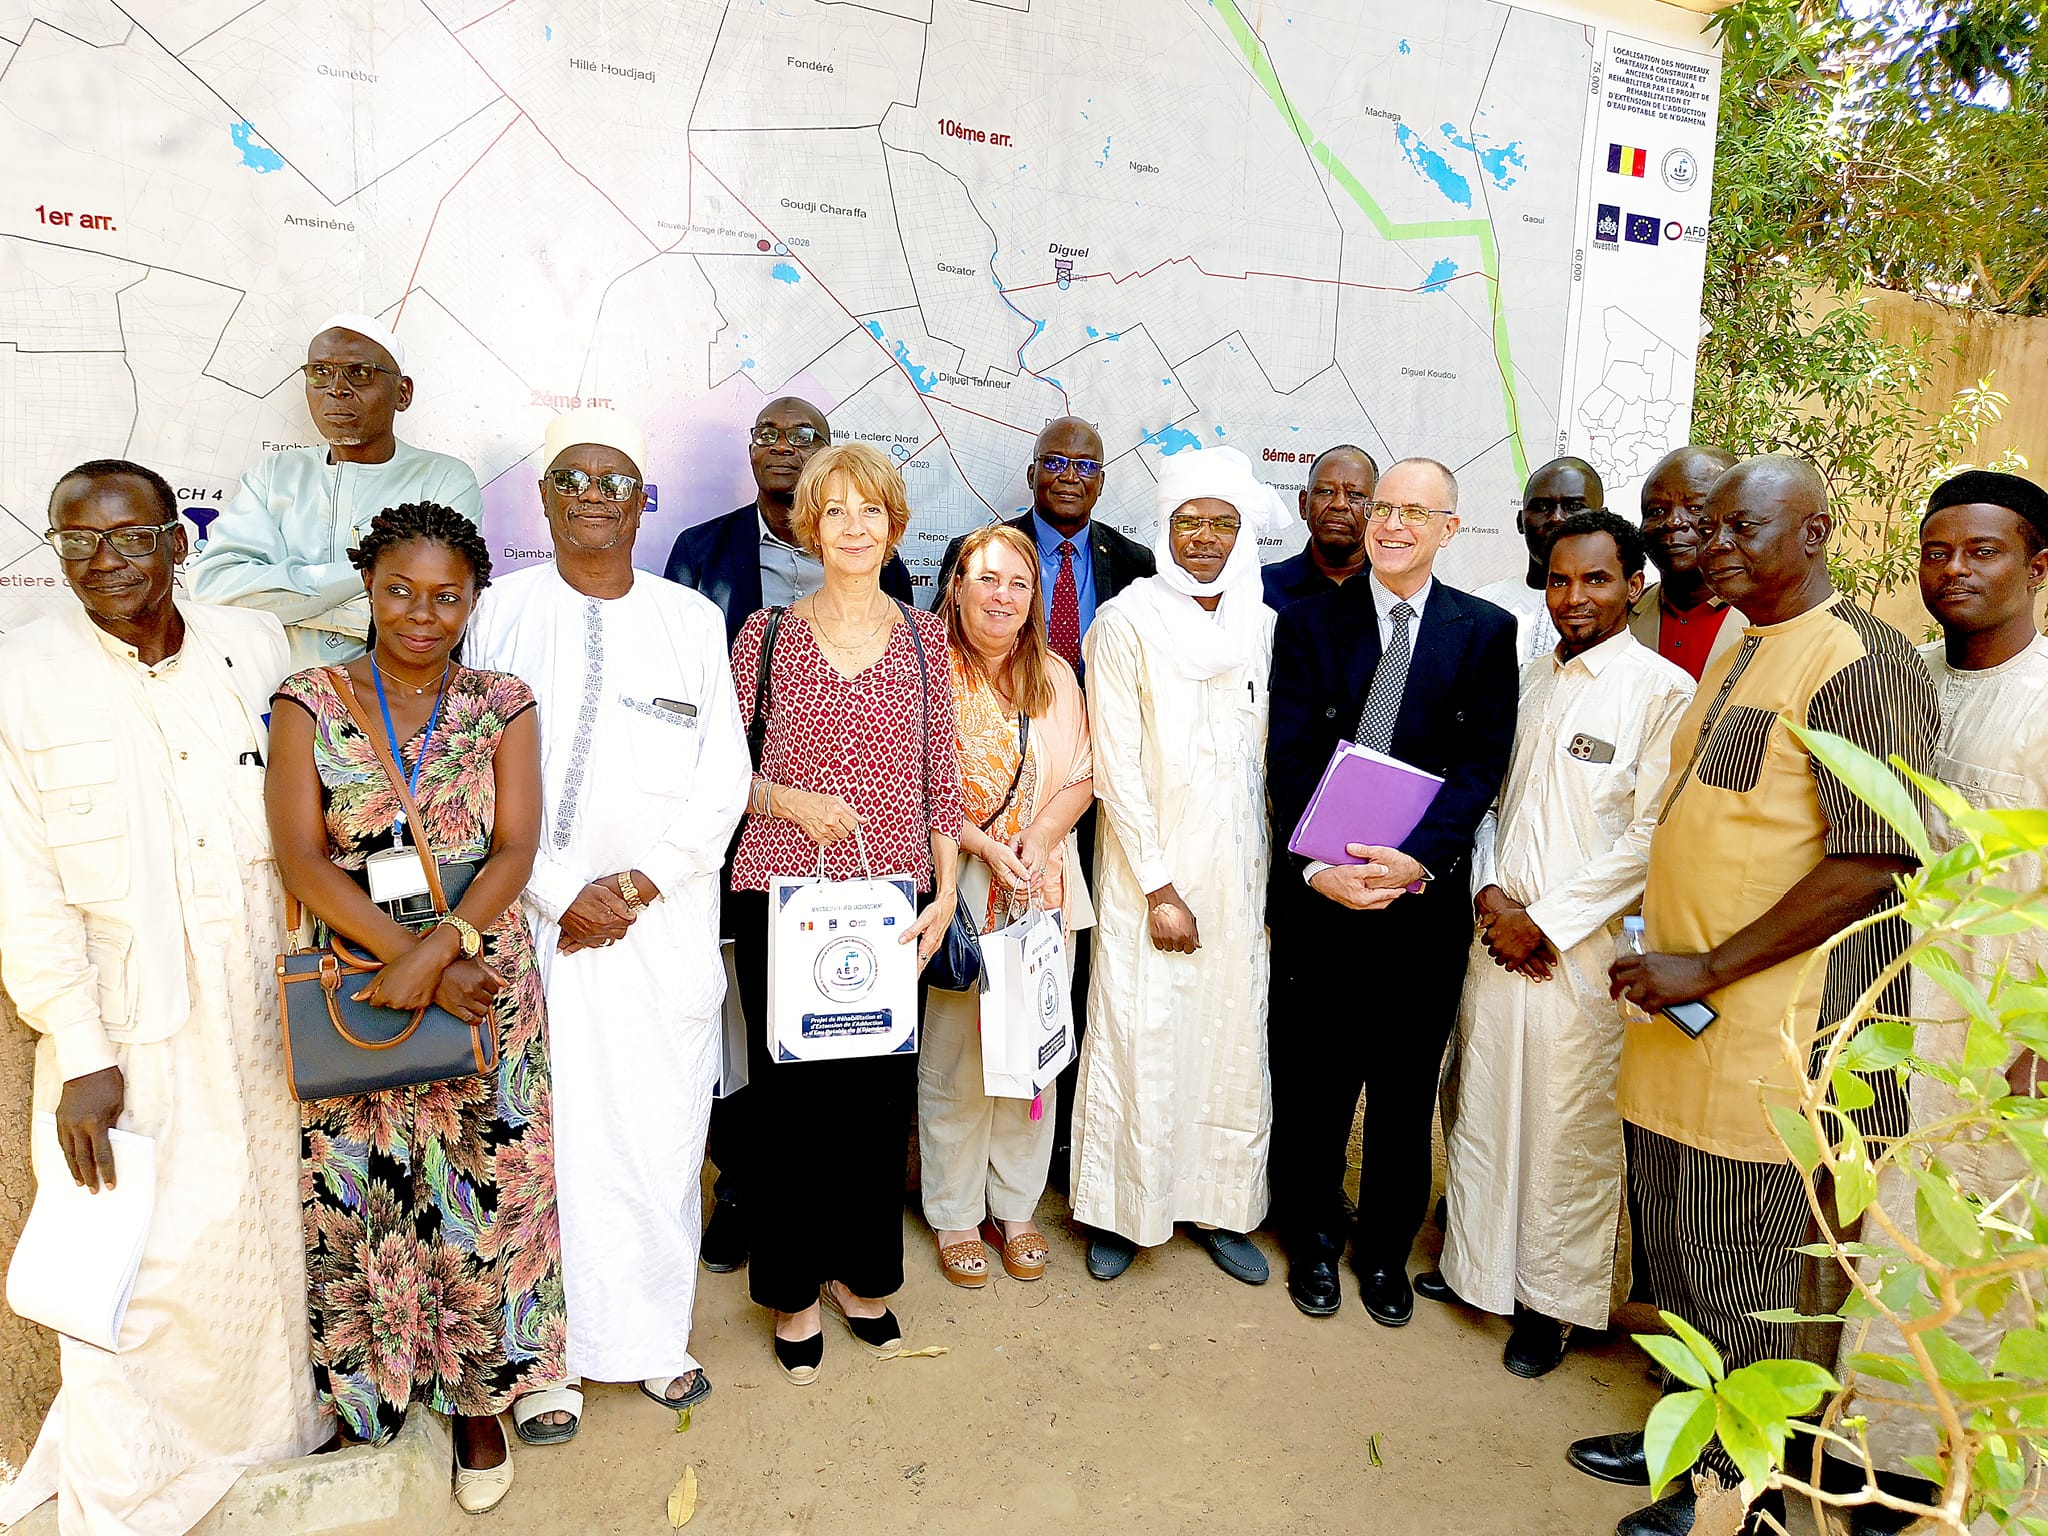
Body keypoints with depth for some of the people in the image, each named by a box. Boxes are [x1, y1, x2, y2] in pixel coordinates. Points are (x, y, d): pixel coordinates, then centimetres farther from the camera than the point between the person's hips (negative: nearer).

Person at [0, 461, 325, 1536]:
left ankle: (275, 1434, 41)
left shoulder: (255, 649, -1)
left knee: (267, 1230, 17)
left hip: (263, 1019, 3)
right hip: (124, 1029, -2)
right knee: (137, 1262, 5)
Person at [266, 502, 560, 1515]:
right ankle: (366, 1384, 34)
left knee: (481, 1196, 8)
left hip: (485, 987, 0)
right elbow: (302, 858, -9)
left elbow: (515, 850, -7)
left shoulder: (503, 706, 1)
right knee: (361, 1193, 10)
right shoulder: (311, 703, -1)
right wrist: (413, 956, -18)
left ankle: (477, 1395, 27)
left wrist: (439, 950, -22)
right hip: (354, 991, 0)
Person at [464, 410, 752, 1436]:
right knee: (545, 1129, 1)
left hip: (665, 920, 2)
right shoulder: (502, 610, 3)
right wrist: (559, 894, -9)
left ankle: (654, 1336, 22)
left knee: (661, 1130, 6)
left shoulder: (692, 621, 7)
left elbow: (724, 774, 3)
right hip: (535, 915, -1)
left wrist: (642, 882, -7)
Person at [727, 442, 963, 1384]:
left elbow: (942, 777, 7)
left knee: (880, 1090, 9)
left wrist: (946, 891, 1)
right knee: (790, 1091, 4)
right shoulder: (768, 633, 2)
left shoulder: (923, 637, 7)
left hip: (893, 896, 2)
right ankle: (795, 1290, 24)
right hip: (782, 891, -1)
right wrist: (790, 801, -12)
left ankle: (862, 1273, 30)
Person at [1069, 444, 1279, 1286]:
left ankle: (1218, 1206, 28)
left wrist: (1269, 881, 5)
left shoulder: (1263, 626, 7)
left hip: (1240, 874, 4)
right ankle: (1118, 1211, 22)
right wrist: (1159, 888, -13)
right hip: (1149, 872, -4)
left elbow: (1272, 762, 10)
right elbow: (1116, 768, -11)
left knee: (1233, 1043, 11)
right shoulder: (1126, 623, -7)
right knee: (1138, 1039, 3)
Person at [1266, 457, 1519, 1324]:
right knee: (1312, 1080, 10)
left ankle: (1387, 1250, 32)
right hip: (1318, 889, 0)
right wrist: (1316, 866, -17)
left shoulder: (1487, 632, 3)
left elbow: (1482, 766, -6)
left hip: (1426, 895, 0)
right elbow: (1291, 760, -4)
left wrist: (1417, 859, -20)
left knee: (1406, 1086, 12)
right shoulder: (1310, 621, 3)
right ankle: (1313, 1240, 31)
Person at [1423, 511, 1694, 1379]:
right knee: (1479, 1103, 14)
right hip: (1498, 935, 6)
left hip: (1583, 946, -5)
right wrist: (1488, 892, -2)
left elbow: (1652, 835, -13)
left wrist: (1545, 921, -12)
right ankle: (1474, 1264, 32)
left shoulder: (1663, 690, -9)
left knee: (1568, 1128, 5)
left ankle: (1552, 1301, 23)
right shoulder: (1528, 680, 10)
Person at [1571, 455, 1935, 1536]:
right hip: (1680, 1013, 8)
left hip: (1767, 1032, -8)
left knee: (1733, 1273, 5)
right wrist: (1662, 959, 14)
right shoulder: (1737, 656, 15)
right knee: (1675, 1251, 19)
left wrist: (1706, 970, -20)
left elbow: (1872, 863, -21)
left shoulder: (1860, 661, -14)